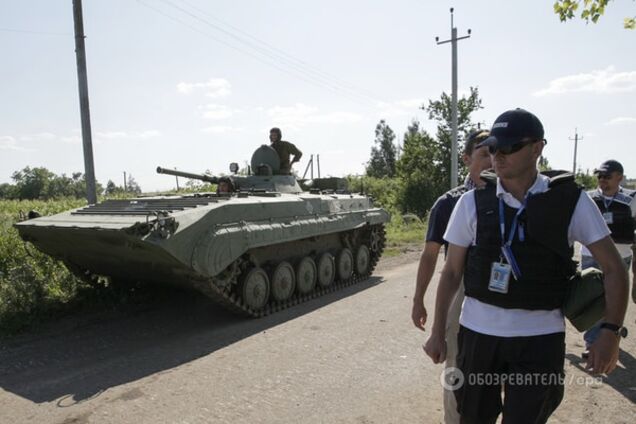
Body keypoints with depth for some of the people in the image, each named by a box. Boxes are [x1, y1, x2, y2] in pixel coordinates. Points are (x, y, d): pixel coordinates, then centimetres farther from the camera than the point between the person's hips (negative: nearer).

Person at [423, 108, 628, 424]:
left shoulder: (571, 201, -5)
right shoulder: (472, 202, -4)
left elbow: (613, 268, 2)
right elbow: (451, 272, 2)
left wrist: (611, 332, -8)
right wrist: (438, 333, 3)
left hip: (540, 336, -1)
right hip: (478, 331, 2)